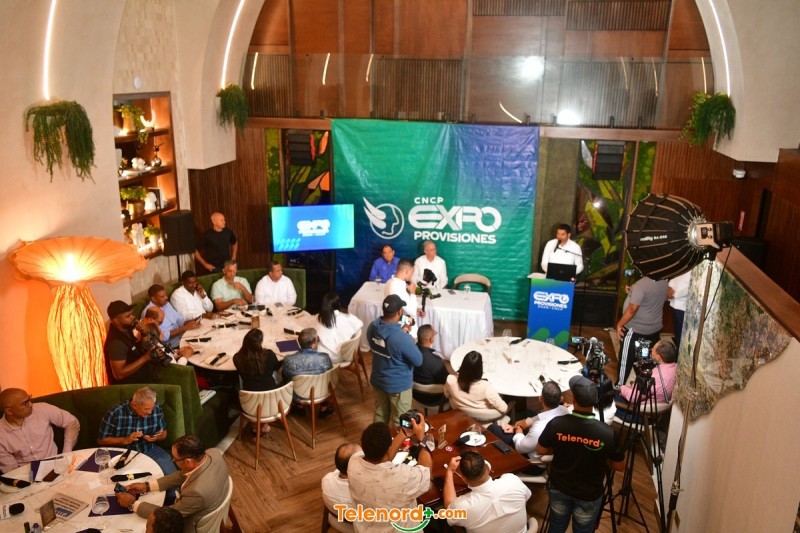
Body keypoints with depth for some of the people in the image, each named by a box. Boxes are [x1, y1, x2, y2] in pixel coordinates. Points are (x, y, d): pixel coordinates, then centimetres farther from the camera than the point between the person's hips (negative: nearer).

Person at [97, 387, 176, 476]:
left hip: (151, 451, 2)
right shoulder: (114, 414, -14)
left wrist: (157, 438, -12)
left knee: (170, 474, -22)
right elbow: (101, 440, -5)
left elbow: (164, 433, 11)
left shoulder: (157, 409, -6)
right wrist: (126, 440, -18)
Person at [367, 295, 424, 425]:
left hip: (378, 380, 7)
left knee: (380, 414, 27)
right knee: (400, 421, 16)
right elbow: (418, 361, -20)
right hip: (398, 385, -6)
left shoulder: (372, 327, -13)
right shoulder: (402, 337, -34)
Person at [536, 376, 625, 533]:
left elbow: (540, 450, -6)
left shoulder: (556, 424, -25)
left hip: (559, 488, 1)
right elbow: (620, 467, -12)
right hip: (589, 495, -1)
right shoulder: (607, 433, -29)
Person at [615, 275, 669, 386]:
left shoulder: (641, 285, -26)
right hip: (655, 328, 7)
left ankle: (620, 386, 19)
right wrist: (633, 293, 6)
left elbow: (632, 309, -26)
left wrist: (620, 324, -14)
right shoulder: (664, 283, -2)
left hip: (636, 330, -7)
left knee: (626, 359, 8)